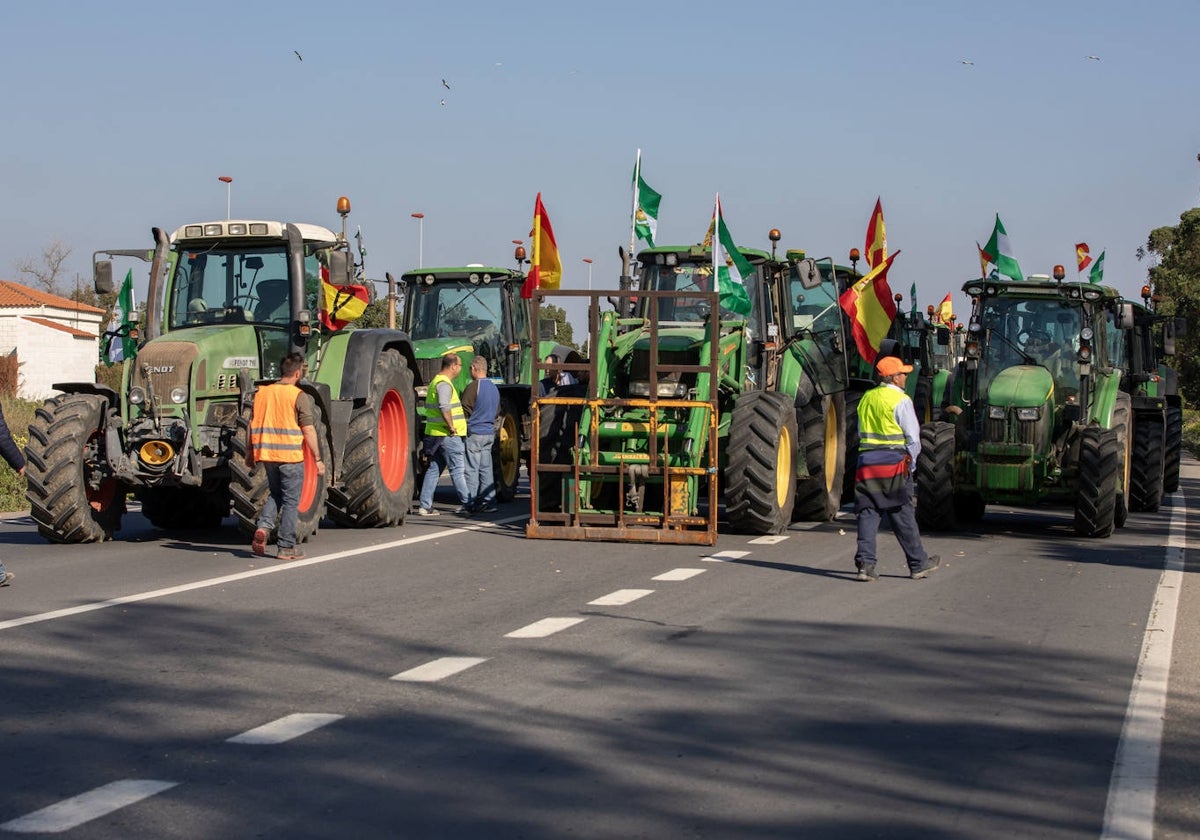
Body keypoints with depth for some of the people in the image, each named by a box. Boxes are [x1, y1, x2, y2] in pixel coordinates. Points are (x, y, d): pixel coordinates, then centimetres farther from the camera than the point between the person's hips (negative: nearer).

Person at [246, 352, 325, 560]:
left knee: (275, 494, 21)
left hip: (267, 454, 5)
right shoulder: (299, 396, -10)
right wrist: (318, 459, -7)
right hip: (291, 456, -5)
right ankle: (286, 547, 7)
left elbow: (253, 424, 10)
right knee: (290, 501, 5)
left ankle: (263, 526, -3)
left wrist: (250, 452, 20)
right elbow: (308, 430, -12)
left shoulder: (262, 393, 6)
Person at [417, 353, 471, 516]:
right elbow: (444, 406, -32)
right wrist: (451, 426, -23)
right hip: (447, 435, -10)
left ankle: (425, 505, 7)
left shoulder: (435, 381, 18)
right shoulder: (444, 383, -16)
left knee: (434, 469, 9)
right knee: (458, 469, -2)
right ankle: (466, 504, 3)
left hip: (434, 433, 10)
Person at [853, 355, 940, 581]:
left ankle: (865, 562, -8)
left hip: (867, 463, 5)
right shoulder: (901, 400, -8)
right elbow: (913, 437, -10)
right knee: (903, 516, 3)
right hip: (894, 464, -5)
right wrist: (910, 461, 3)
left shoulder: (866, 399, 13)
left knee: (868, 513, 3)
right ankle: (918, 564, 13)